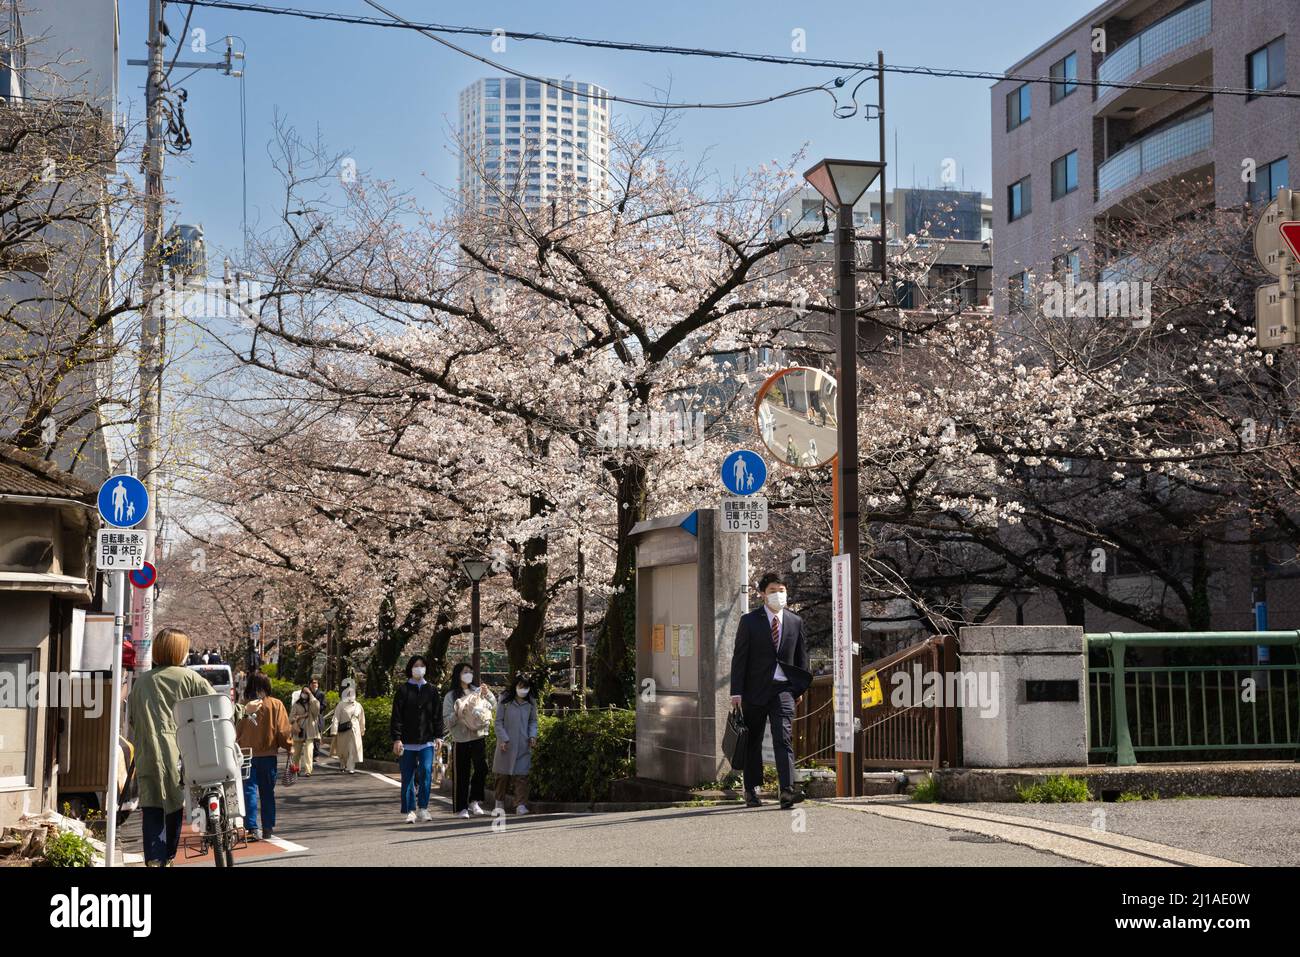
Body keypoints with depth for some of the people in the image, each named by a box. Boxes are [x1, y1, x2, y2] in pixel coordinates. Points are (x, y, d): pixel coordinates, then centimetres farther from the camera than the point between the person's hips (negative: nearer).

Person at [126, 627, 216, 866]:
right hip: (177, 752, -1)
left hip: (147, 754, 1)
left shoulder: (142, 681, 14)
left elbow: (131, 717, 19)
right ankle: (168, 857, 23)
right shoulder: (188, 677, 3)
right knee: (174, 805, 13)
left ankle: (154, 859, -17)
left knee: (152, 809, -3)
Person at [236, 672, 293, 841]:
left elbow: (237, 732, -4)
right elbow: (283, 729, -3)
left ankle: (253, 827, -9)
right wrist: (289, 747, 8)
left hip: (247, 753, -2)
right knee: (268, 792, 12)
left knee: (250, 790, 0)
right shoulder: (276, 705, -5)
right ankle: (268, 828, 15)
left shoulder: (244, 706, -9)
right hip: (269, 753, 2)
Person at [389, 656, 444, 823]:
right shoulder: (403, 691, 2)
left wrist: (438, 736, 2)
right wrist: (397, 739, -8)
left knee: (426, 771, -14)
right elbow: (397, 717, -1)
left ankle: (423, 807, -5)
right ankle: (410, 811, 10)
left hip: (426, 741, 1)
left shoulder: (431, 690, 9)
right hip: (407, 742, -1)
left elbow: (438, 715, 10)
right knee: (408, 777, 2)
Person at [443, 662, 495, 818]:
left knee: (482, 768, -12)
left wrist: (487, 694, -9)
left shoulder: (477, 691, 9)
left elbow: (493, 705, 7)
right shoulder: (451, 696, 0)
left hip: (479, 736, 2)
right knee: (462, 774, 2)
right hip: (460, 739, -2)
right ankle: (462, 807, 10)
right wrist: (458, 713, -19)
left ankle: (474, 801, 2)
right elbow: (447, 721, -2)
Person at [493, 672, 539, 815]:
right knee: (503, 774, 7)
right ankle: (500, 802, 23)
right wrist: (503, 739, -10)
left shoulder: (531, 702, 4)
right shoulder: (505, 701, -4)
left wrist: (533, 736, -2)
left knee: (521, 775, -6)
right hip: (507, 744, -1)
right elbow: (498, 722, -2)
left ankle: (521, 805, -8)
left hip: (523, 744, 1)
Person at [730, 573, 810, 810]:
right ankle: (751, 791, 20)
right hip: (755, 689, -1)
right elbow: (739, 657, -2)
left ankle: (787, 791, -21)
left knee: (784, 739, -13)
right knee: (753, 742, 9)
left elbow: (801, 657, 16)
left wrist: (801, 687, 9)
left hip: (783, 688, 1)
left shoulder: (795, 622, 9)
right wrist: (736, 692, -8)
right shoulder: (750, 621, 1)